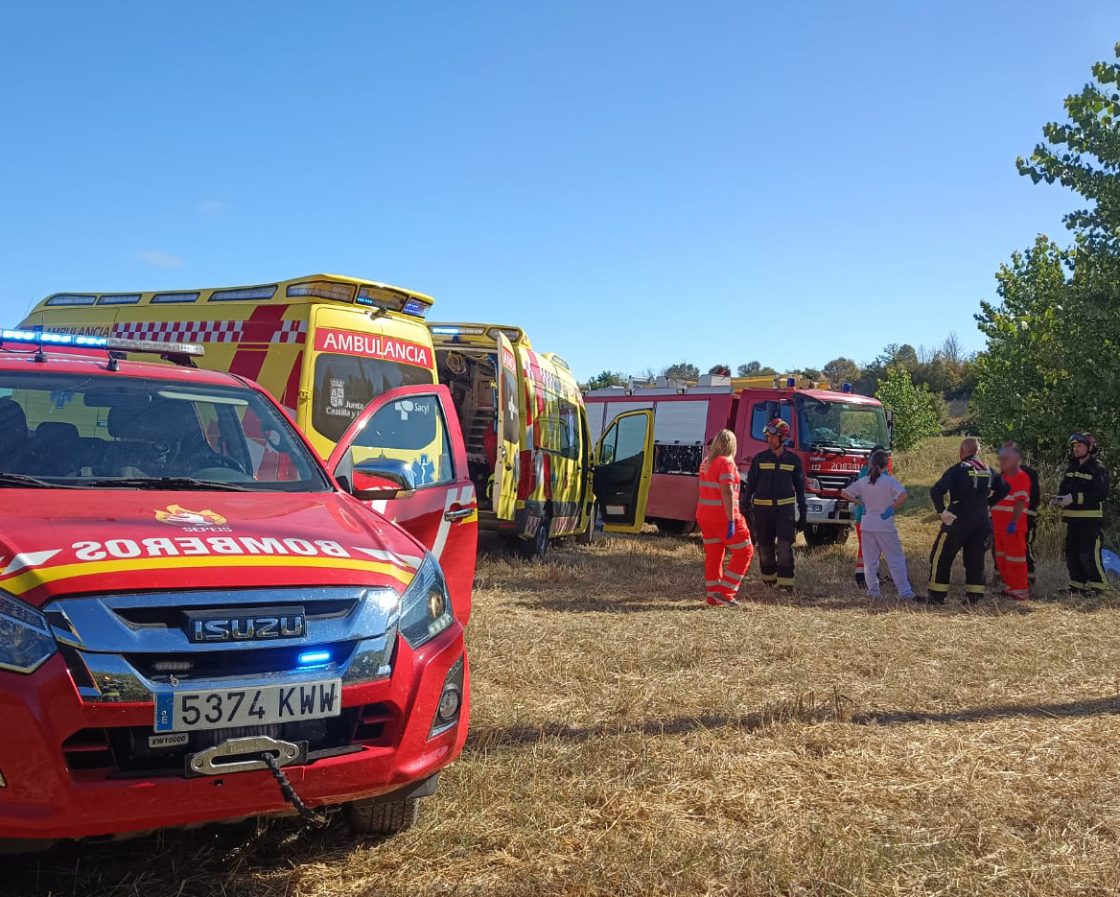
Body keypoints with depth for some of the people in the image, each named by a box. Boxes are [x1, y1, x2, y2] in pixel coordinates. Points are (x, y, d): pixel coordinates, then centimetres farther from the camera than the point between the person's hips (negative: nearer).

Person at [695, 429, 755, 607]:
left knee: (713, 555, 13)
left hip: (704, 515, 8)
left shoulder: (705, 462, 11)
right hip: (723, 516, -8)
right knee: (744, 551, 4)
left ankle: (712, 595, 15)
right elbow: (727, 493, -21)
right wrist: (731, 521, -21)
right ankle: (725, 592, -1)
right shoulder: (726, 462, -15)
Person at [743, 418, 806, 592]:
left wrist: (802, 512, 8)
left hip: (785, 507, -1)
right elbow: (751, 484, 6)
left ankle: (785, 581, -8)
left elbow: (799, 487, 9)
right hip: (762, 508, 1)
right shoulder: (759, 459, 3)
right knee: (765, 545, 7)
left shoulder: (793, 460, 4)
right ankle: (769, 577, 23)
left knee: (785, 545, -10)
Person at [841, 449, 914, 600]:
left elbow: (844, 493, 9)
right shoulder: (889, 480, -9)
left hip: (868, 525, 4)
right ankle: (905, 592, -1)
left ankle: (873, 591, 13)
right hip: (886, 526, -3)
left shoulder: (862, 482, 2)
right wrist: (892, 508, -11)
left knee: (871, 561, 13)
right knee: (896, 560, 1)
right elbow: (903, 496, -23)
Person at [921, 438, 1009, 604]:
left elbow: (936, 491, -23)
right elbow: (1003, 489, 21)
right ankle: (974, 596, 12)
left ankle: (936, 595, 3)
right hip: (982, 521, 6)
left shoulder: (957, 470, -11)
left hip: (958, 521, -6)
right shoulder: (988, 470, 9)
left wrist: (941, 511, -13)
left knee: (941, 558, 3)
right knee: (975, 559, 13)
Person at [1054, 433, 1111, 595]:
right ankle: (1077, 584, 19)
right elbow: (1063, 488, 19)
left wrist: (1074, 498, -24)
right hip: (1072, 519, 8)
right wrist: (1059, 499, -4)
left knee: (1089, 553, -9)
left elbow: (1101, 494, -18)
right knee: (1071, 553, 10)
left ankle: (1098, 585, 1)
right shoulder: (1071, 469, 14)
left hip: (1090, 519, -7)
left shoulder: (1098, 469, -9)